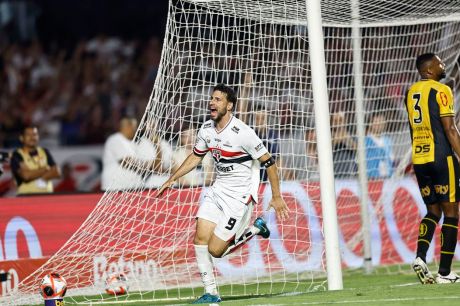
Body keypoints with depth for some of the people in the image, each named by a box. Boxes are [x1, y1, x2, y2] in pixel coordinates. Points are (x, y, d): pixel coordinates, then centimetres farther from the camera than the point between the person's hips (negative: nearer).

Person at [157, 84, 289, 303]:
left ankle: (254, 229, 12)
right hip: (218, 190, 7)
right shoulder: (207, 129, 1)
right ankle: (211, 293, 4)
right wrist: (171, 180, 16)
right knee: (200, 238, -7)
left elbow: (268, 162, -13)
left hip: (239, 195, -7)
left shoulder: (242, 133, -20)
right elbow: (195, 157, 19)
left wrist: (277, 197, -11)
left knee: (215, 249, -11)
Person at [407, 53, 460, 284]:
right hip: (441, 157, -7)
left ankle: (420, 256, -5)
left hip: (418, 159, 7)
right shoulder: (441, 91, -9)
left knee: (433, 211, 17)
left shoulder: (411, 92, 12)